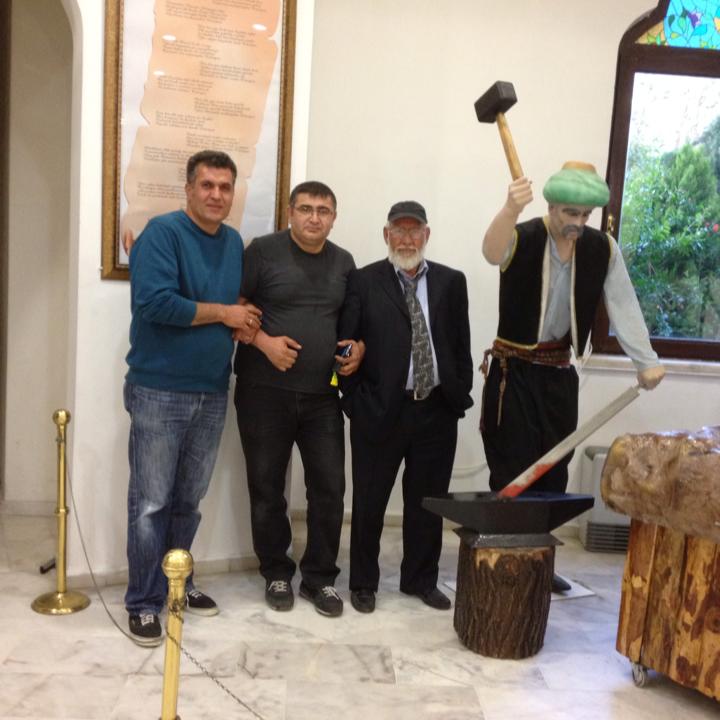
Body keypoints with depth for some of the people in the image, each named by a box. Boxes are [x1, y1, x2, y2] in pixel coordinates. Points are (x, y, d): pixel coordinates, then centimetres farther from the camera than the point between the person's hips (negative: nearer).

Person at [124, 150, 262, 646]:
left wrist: (247, 321, -4)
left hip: (213, 392, 6)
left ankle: (178, 583, 32)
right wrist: (223, 313, -13)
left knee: (190, 500, 16)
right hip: (160, 391, -6)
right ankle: (144, 603, 15)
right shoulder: (163, 232, -10)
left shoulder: (235, 242, 11)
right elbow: (155, 303, -23)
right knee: (151, 503, 1)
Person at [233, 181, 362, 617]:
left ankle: (320, 577, 20)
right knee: (267, 486, 8)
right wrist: (263, 341, -17)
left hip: (322, 394, 3)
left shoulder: (344, 262, 10)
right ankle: (277, 574, 26)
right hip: (265, 390, -3)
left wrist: (359, 347, 0)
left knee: (329, 486, 3)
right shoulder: (263, 251, -3)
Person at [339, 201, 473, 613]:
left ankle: (422, 580, 31)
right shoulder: (364, 282, 0)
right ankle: (364, 582, 26)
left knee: (428, 501, 13)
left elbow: (461, 346, 8)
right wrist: (355, 401, -6)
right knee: (370, 501, 9)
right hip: (380, 410, -2)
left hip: (437, 411, 3)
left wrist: (459, 399, 2)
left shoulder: (451, 282, 7)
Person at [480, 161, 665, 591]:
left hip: (559, 371, 5)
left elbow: (624, 306, -3)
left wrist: (646, 361, -12)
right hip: (513, 370, -4)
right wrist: (511, 210, -56)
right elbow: (493, 252, -36)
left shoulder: (603, 249, 0)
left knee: (554, 470, 11)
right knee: (511, 469, -3)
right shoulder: (522, 239, -13)